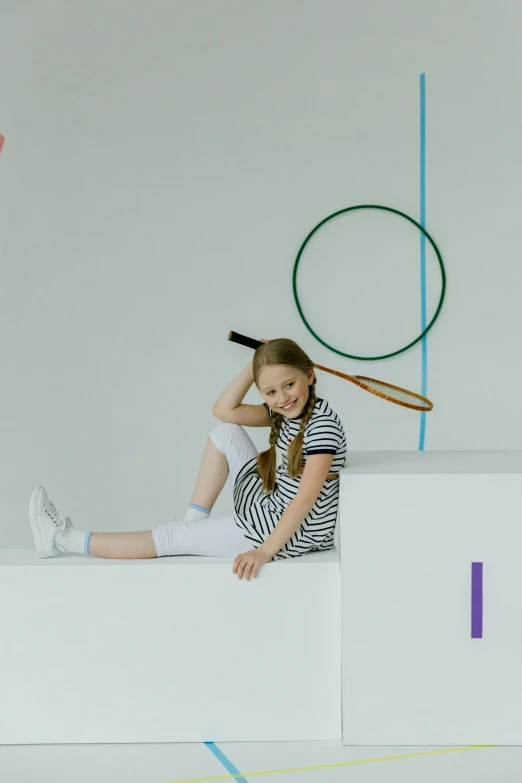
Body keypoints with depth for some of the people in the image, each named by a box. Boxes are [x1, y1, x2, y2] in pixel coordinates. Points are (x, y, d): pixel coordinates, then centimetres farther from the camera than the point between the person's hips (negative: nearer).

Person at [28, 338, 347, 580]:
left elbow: (307, 497, -29)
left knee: (171, 537, -2)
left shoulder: (323, 424, -23)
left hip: (294, 532, -9)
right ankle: (194, 522, 7)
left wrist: (265, 551, -32)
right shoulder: (286, 412, 3)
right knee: (225, 433, 7)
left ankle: (66, 541, 10)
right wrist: (257, 364, -6)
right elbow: (224, 410, 4)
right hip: (270, 507, 9)